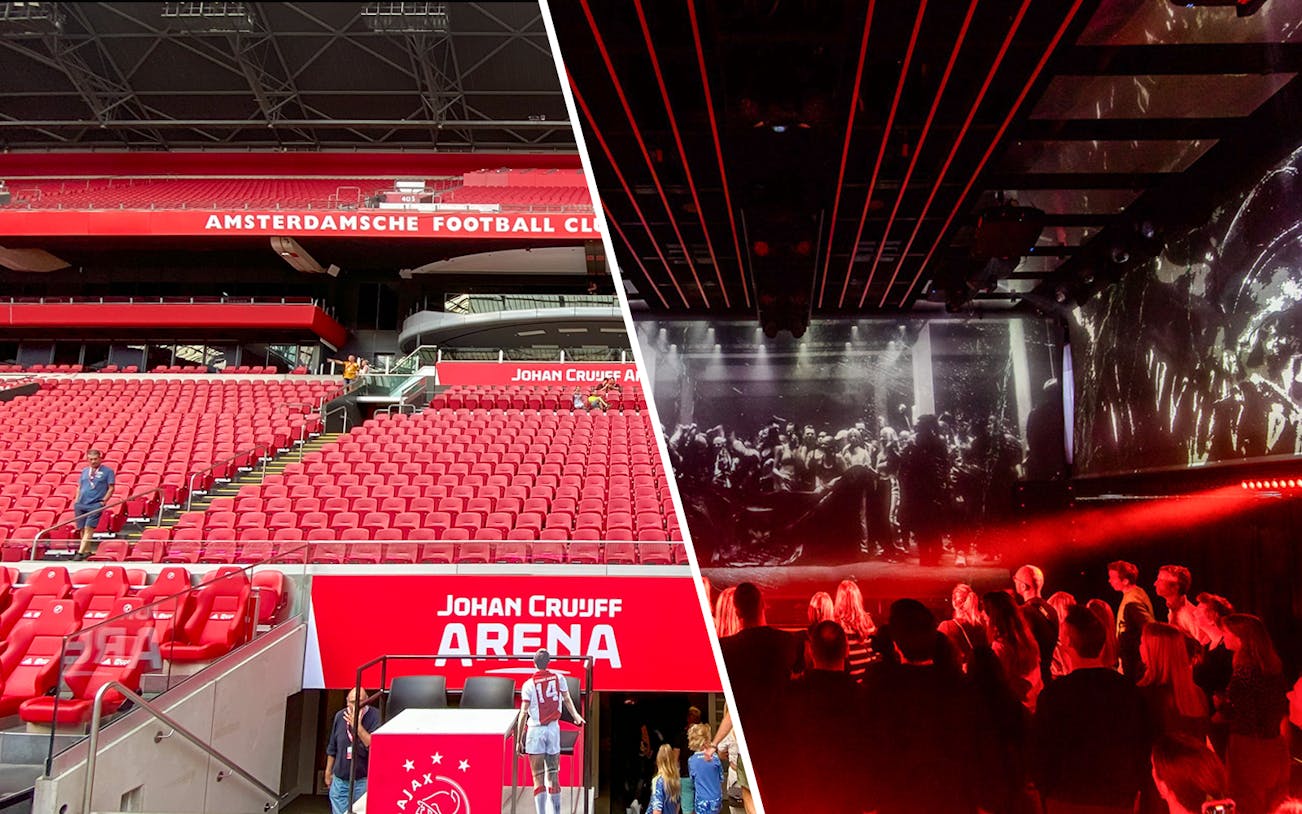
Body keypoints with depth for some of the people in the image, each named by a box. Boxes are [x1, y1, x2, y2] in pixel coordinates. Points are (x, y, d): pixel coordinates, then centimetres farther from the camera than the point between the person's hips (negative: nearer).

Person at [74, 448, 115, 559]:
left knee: (89, 528, -13)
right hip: (80, 504, 5)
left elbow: (111, 488, 0)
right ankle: (87, 551, 15)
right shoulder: (84, 471, 16)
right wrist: (77, 500, 9)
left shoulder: (107, 471, 2)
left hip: (96, 505, -5)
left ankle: (80, 552, -16)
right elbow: (79, 487, 22)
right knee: (82, 528, 6)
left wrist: (103, 501, -9)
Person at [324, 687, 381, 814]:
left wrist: (358, 726, -27)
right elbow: (332, 747, 14)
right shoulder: (340, 716, 1)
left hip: (363, 781, -4)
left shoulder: (375, 716, -14)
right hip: (339, 781, 4)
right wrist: (328, 772, 19)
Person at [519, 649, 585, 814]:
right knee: (553, 776, 12)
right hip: (554, 729, 3)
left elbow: (524, 712, -9)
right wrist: (576, 717, 34)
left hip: (536, 730, -3)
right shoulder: (558, 678, 2)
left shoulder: (529, 684, -7)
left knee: (538, 778, -1)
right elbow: (567, 700, 16)